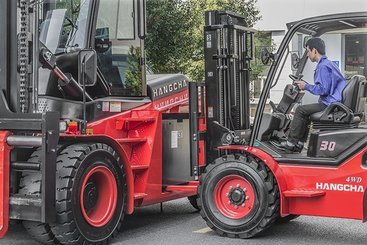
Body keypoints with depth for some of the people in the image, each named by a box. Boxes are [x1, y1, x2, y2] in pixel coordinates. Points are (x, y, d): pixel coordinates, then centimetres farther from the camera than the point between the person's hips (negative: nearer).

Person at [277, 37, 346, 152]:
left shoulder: (323, 67, -15)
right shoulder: (329, 64, 19)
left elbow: (323, 89, -22)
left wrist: (306, 86, -9)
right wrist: (306, 86, 18)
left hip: (329, 104, -10)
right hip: (335, 102, 10)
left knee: (301, 110, -4)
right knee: (306, 110, 21)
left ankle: (291, 142, 4)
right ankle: (299, 143, 18)